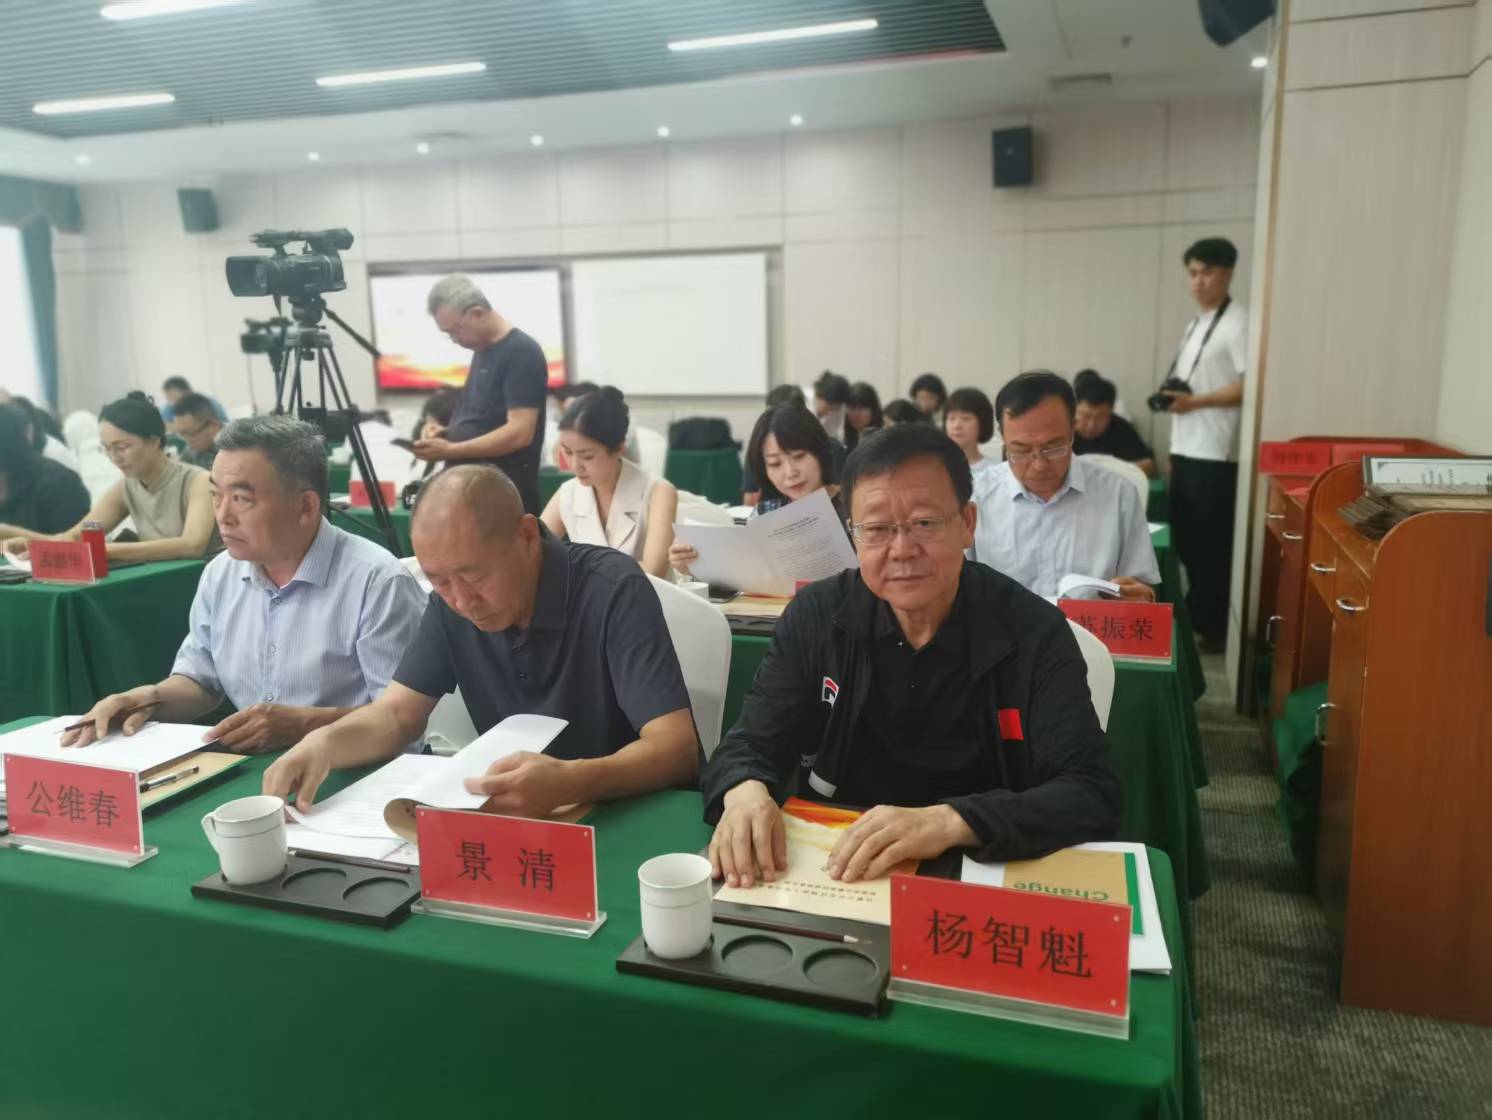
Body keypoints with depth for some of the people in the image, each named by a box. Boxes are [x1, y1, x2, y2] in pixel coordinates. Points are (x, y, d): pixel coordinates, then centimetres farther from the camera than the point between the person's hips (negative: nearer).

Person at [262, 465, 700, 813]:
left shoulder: (614, 591, -21)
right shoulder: (452, 597, -4)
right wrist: (325, 742, -20)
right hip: (513, 816, 4)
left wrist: (570, 781, -41)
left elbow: (676, 747, -25)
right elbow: (397, 713, 0)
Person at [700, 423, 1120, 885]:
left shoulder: (1035, 632, -10)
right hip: (829, 876, 2)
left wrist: (949, 822, -33)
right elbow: (750, 746, -4)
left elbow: (1094, 795, -17)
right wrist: (745, 791, -28)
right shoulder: (815, 617, -4)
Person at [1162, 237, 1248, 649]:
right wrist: (1171, 396, 9)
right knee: (1185, 538, 14)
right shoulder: (1196, 323, 18)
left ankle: (1215, 628, 7)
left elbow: (1252, 385, -17)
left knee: (1212, 543, -3)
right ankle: (1195, 615, 27)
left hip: (1215, 453, -9)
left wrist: (1195, 401, -19)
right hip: (1186, 449, 9)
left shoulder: (1238, 323, -10)